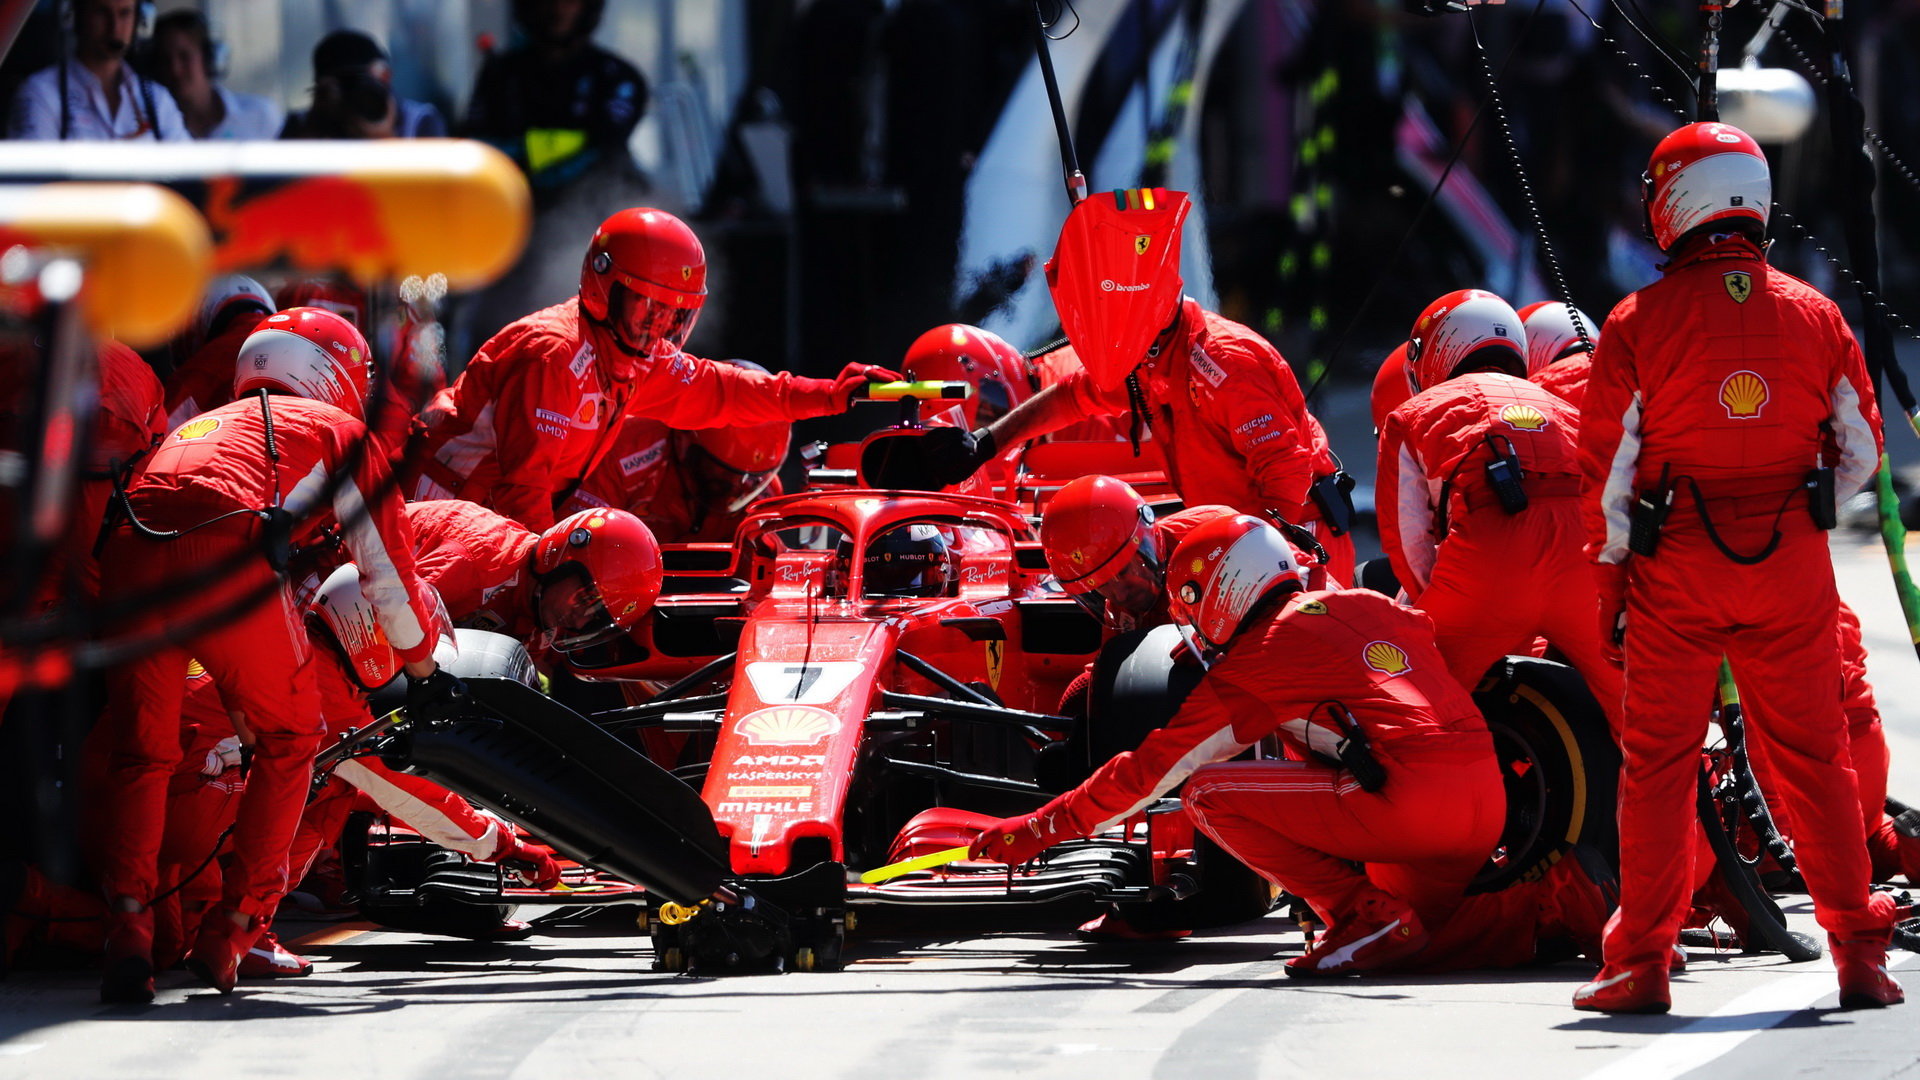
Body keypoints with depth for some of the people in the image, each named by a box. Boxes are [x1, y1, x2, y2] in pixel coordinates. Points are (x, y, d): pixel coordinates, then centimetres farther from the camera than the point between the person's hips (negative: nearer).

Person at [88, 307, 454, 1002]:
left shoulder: (197, 429, 41)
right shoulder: (335, 430, 25)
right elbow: (387, 569, 24)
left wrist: (240, 719, 52)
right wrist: (425, 674, 40)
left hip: (129, 555, 4)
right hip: (228, 557, -4)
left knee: (140, 754, 15)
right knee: (290, 738, 17)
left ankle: (126, 936, -3)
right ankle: (230, 932, 14)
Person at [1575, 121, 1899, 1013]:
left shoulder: (1639, 321, -6)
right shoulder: (1815, 315, 1)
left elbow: (1608, 468, -4)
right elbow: (1861, 452, 9)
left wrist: (1609, 581, 4)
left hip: (1674, 570, -2)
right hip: (1791, 570, 2)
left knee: (1658, 763, 5)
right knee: (1813, 760, 10)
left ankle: (1641, 964, 4)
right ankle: (1859, 954, 10)